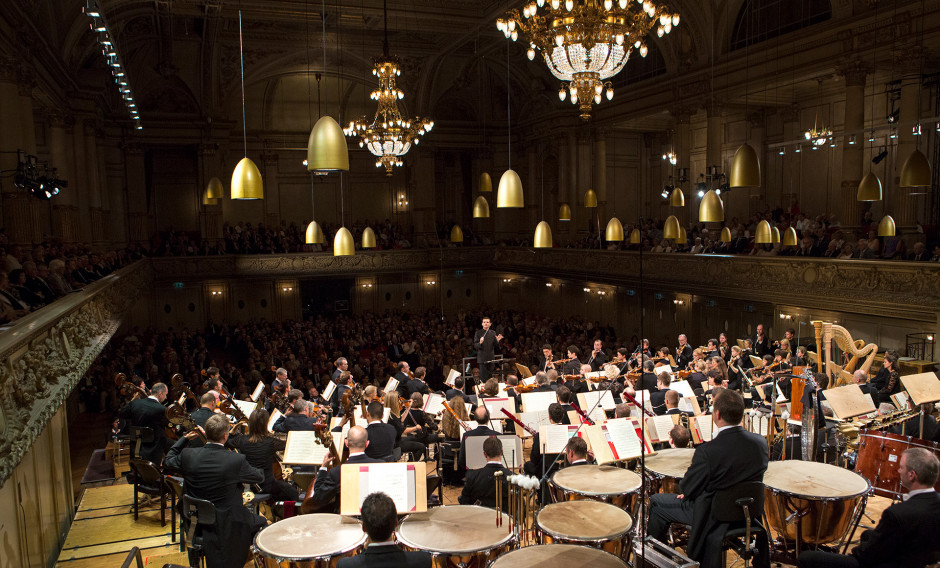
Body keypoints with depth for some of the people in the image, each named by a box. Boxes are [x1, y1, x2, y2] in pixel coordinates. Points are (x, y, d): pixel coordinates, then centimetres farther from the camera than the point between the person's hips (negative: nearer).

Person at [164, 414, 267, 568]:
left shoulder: (188, 455, -14)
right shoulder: (237, 460, -25)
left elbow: (170, 460, 9)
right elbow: (260, 477, -7)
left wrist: (185, 437, 16)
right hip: (227, 525, -5)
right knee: (261, 522, 20)